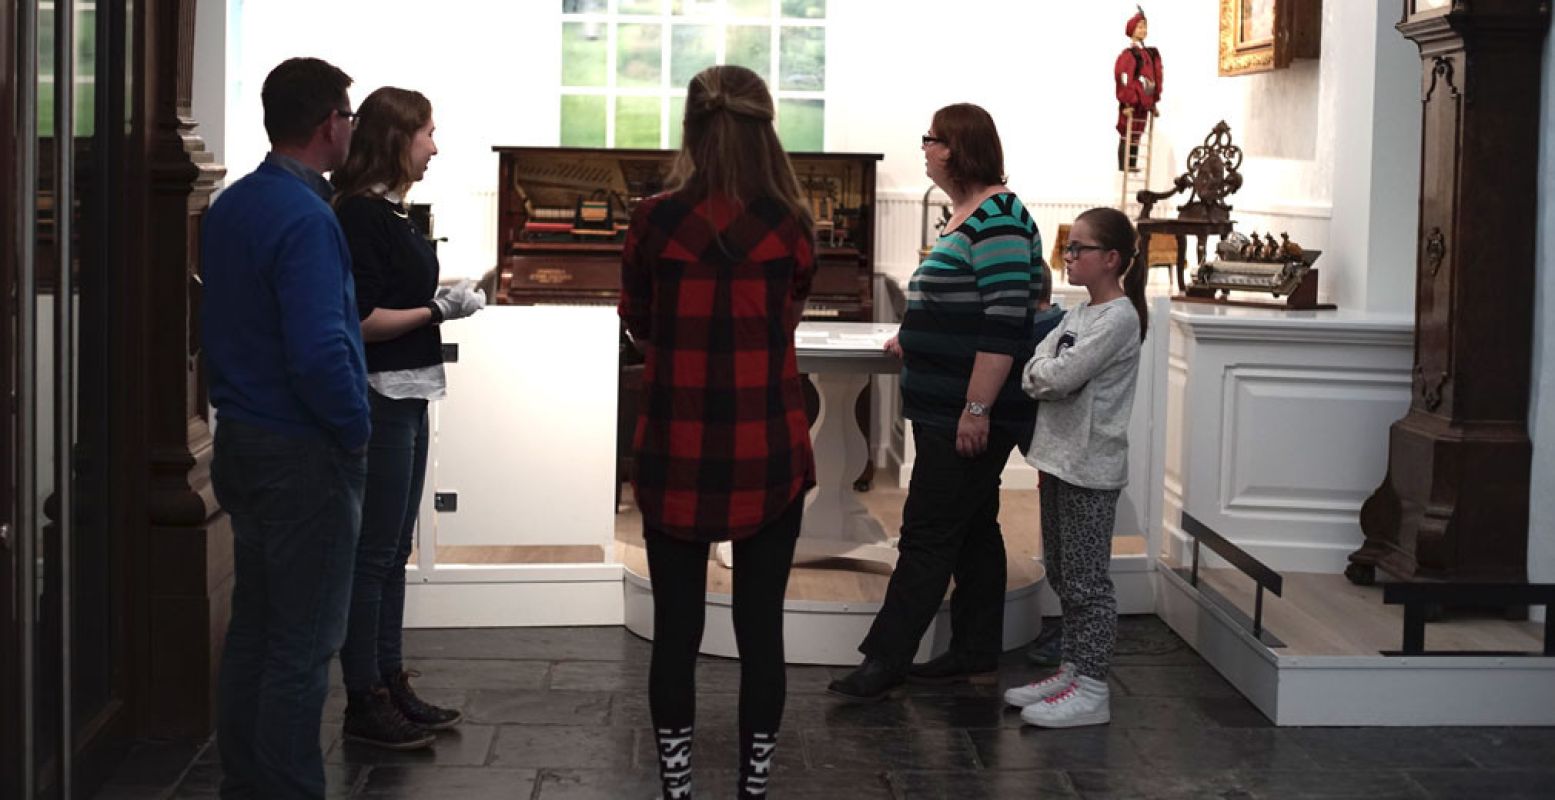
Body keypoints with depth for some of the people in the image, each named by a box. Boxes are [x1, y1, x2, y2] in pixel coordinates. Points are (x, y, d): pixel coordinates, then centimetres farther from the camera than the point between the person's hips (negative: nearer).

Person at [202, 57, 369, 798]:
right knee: (303, 645, -1)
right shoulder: (305, 218, -20)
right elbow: (319, 352, -27)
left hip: (240, 441, 9)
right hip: (305, 456, -9)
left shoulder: (229, 207, 8)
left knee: (252, 626, 17)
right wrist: (354, 429, -13)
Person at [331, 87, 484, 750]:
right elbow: (359, 320, -20)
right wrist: (437, 310, -16)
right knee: (372, 556, -4)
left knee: (392, 552, 15)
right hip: (378, 398, -10)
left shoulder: (387, 211, 14)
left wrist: (447, 300, 8)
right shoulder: (361, 214, -15)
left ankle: (390, 686, 24)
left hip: (404, 400, 10)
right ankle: (364, 706, 3)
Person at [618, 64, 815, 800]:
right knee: (760, 629, 8)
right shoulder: (790, 226, -5)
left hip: (675, 453, 0)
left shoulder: (655, 220, -6)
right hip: (768, 455, 0)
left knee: (676, 630, 8)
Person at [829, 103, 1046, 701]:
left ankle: (886, 661, 0)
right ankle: (975, 654, 23)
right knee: (974, 528, 14)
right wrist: (916, 343, 18)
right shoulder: (965, 215, 14)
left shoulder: (998, 219, -16)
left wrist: (977, 409, -24)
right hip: (947, 409, 10)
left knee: (928, 534, -5)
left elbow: (1005, 321, -22)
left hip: (970, 415, -10)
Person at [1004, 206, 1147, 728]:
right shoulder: (1077, 315, 13)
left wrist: (1040, 371, -2)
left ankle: (1091, 690, 0)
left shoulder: (1119, 318, -14)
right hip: (1059, 460, 9)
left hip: (1090, 469, -9)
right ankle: (1073, 671, 24)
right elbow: (1032, 375, 9)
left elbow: (1059, 377, -21)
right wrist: (1047, 373, -11)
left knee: (1087, 581, -5)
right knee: (1063, 575, 14)